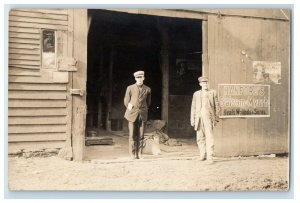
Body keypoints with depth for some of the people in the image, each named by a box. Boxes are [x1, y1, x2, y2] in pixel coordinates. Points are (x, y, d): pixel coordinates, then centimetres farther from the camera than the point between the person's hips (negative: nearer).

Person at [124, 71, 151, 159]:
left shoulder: (147, 89, 5)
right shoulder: (130, 88, 1)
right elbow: (126, 101, 10)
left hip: (142, 115, 1)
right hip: (132, 115, -1)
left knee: (140, 135, 2)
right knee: (132, 135, 0)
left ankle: (139, 153, 10)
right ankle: (132, 153, 8)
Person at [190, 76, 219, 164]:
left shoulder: (213, 92, 9)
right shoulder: (196, 94, 14)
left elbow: (216, 106, 8)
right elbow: (193, 108, 14)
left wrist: (216, 118, 4)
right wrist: (192, 120, 8)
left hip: (208, 118, -3)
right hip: (199, 118, 3)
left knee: (209, 137, -10)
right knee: (200, 138, 8)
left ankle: (210, 157, -10)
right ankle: (203, 155, 21)